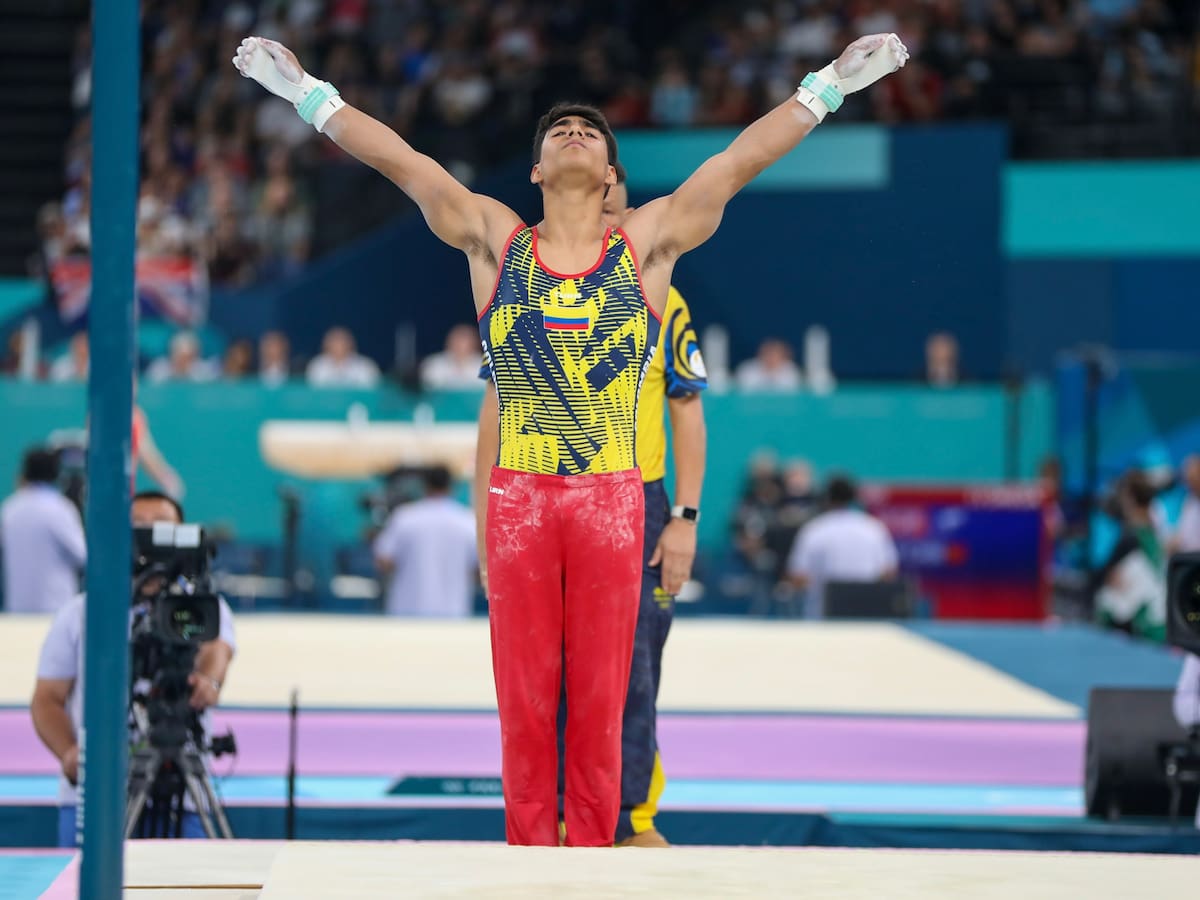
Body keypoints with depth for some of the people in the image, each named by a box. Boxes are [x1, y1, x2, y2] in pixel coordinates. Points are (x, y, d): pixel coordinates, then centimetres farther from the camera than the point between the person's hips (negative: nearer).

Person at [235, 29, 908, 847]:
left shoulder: (647, 246, 7)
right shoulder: (495, 243, 8)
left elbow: (739, 162, 8)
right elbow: (401, 162, 8)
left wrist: (827, 87, 8)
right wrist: (308, 94, 7)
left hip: (612, 498, 0)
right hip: (519, 497, 0)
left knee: (600, 700, 2)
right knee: (523, 700, 3)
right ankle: (528, 855, 10)